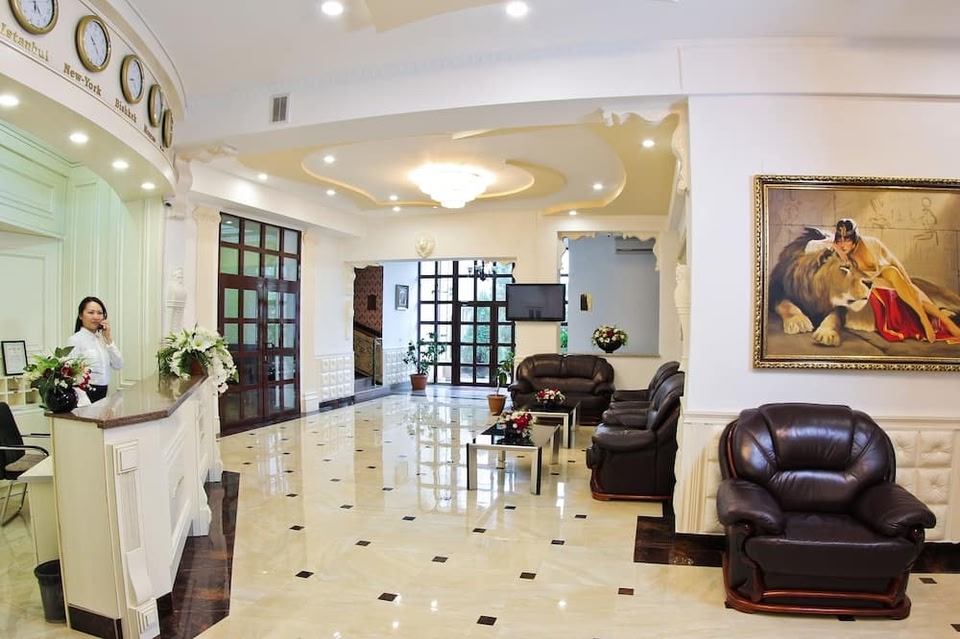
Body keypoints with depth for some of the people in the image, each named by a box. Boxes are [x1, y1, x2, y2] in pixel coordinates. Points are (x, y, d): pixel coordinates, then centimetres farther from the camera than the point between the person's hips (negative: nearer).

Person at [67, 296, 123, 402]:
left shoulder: (102, 338, 11)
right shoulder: (75, 340, -8)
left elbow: (118, 365, 2)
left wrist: (108, 338, -3)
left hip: (103, 394, 6)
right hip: (85, 394, -6)